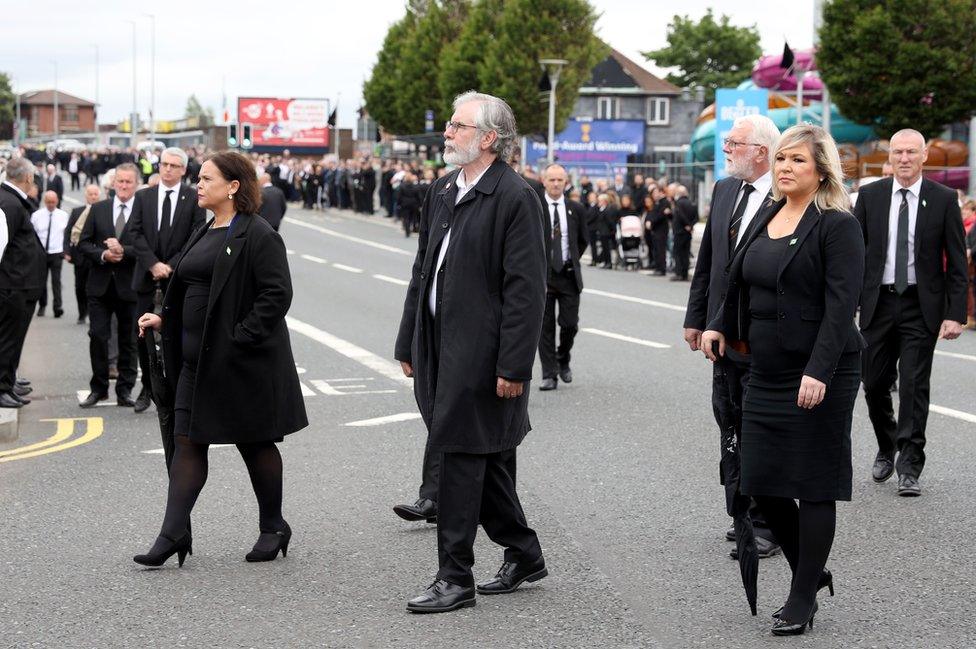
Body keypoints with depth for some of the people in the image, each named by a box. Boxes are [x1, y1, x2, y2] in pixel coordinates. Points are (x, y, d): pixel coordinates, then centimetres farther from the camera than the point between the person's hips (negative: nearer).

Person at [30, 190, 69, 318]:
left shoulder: (63, 215, 1)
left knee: (56, 281, -12)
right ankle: (42, 306, 23)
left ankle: (58, 307, -16)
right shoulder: (36, 215, 0)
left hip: (56, 253, -1)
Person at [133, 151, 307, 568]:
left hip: (244, 361, -8)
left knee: (255, 443, 5)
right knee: (187, 442, 2)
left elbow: (277, 294, -18)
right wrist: (163, 320, 11)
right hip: (198, 358, 8)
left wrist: (241, 337, -22)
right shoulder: (205, 234, 15)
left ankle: (273, 528, 20)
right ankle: (174, 534, 1)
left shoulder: (257, 236, -12)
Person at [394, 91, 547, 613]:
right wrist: (409, 345, 15)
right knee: (485, 460, 15)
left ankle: (455, 578, 3)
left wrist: (513, 367, -18)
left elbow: (526, 290, -16)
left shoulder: (515, 198, -12)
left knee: (462, 458, -5)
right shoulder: (441, 192, 13)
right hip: (440, 349, 8)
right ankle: (523, 555, 30)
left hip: (481, 354, -8)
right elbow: (423, 271, 17)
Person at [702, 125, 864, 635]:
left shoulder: (838, 226, -11)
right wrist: (719, 325, 10)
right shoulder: (766, 218, 12)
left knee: (814, 484, 1)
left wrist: (819, 372, -25)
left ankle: (802, 598, 11)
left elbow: (841, 305, -18)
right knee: (760, 482, 7)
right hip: (767, 372, 7)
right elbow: (740, 283, 24)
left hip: (819, 375, -7)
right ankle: (810, 572, 27)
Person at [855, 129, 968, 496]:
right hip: (878, 302, 2)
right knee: (874, 384, 9)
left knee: (914, 387, -4)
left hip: (921, 306, -2)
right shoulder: (870, 196, 3)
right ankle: (886, 449, 33)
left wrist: (955, 314, -9)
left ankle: (909, 468, 1)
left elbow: (957, 262, -2)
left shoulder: (943, 200, -2)